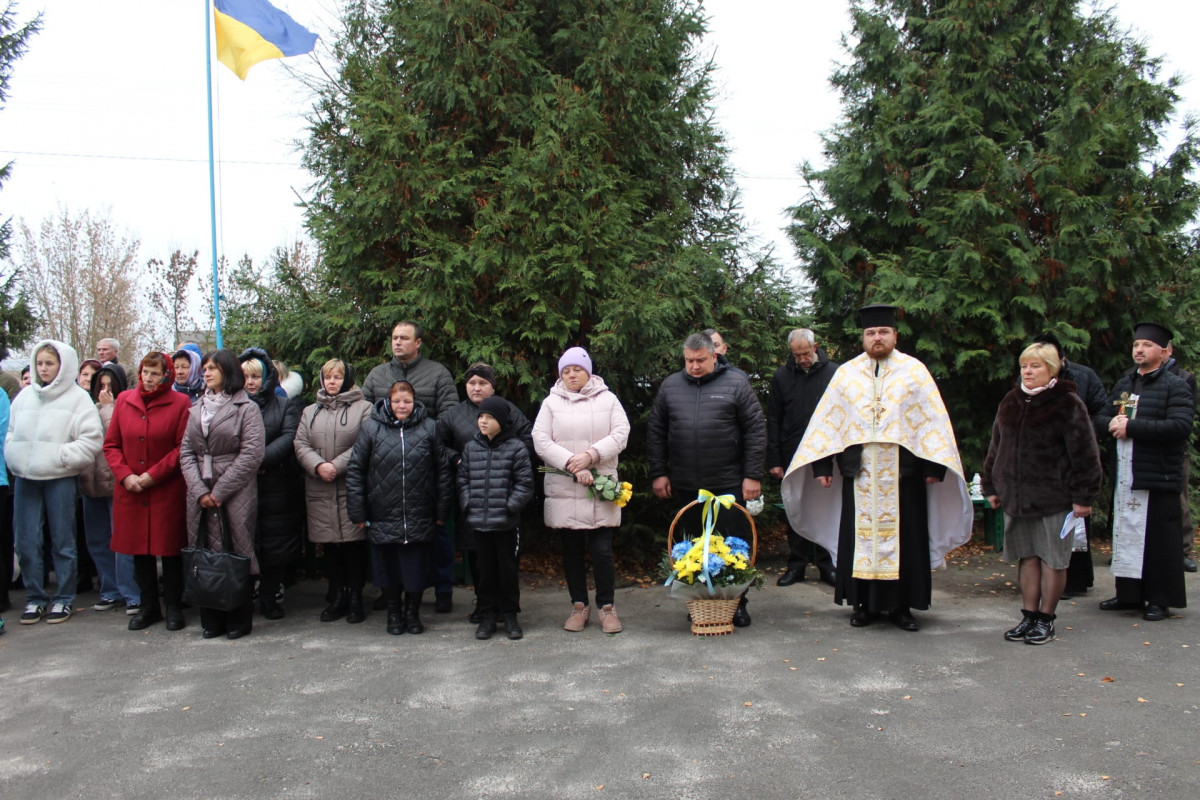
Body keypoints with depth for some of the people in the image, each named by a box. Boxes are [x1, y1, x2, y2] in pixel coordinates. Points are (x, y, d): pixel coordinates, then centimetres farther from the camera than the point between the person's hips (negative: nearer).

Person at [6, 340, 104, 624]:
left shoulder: (78, 398, -2)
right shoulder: (25, 396, 11)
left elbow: (91, 439, -8)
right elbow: (11, 433, 15)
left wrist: (61, 457, -13)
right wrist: (14, 459, 0)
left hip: (59, 478, -4)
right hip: (25, 478, 4)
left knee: (62, 542, 4)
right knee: (26, 542, 6)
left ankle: (63, 599, 15)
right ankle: (34, 598, 19)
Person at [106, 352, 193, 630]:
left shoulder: (180, 403, -4)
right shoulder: (124, 400, 7)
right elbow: (111, 444, 8)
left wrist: (153, 475, -12)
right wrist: (125, 475, -6)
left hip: (168, 490, -3)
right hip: (130, 490, 4)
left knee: (169, 548, 3)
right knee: (139, 549, 11)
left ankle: (173, 607, 16)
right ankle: (148, 606, 24)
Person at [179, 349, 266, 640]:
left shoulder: (246, 408, -3)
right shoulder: (196, 410, 15)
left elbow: (251, 454, -10)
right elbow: (186, 452, 9)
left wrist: (219, 491, -11)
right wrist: (199, 490, -6)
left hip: (237, 493, -5)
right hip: (200, 494, 5)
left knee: (237, 553, -1)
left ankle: (239, 619, 8)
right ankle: (211, 619, 15)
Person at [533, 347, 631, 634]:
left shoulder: (607, 399, 7)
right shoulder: (551, 403, 7)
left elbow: (620, 435, -3)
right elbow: (541, 441, -3)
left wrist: (591, 455, -16)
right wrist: (572, 465, -14)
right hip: (563, 490, 1)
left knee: (602, 551, -2)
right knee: (572, 551, 9)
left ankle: (606, 607, 13)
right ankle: (579, 606, 23)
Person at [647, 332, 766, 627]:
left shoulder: (735, 383, -1)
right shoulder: (670, 386, 7)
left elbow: (756, 429, -2)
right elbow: (655, 432, 11)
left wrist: (753, 475, -7)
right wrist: (659, 473, 5)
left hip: (728, 482, -2)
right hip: (686, 485, 3)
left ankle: (738, 603, 17)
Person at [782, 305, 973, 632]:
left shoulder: (915, 371, 5)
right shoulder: (846, 373, 9)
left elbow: (933, 420, 1)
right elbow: (827, 421, 7)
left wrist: (935, 464, -7)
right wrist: (821, 463, 0)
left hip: (903, 468, -1)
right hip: (859, 469, 1)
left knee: (904, 536, 3)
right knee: (860, 536, 4)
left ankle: (901, 605, 13)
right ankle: (864, 603, 14)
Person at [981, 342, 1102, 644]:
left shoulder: (1068, 404, -6)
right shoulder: (1011, 403, 12)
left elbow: (1084, 453, -8)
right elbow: (996, 448, 19)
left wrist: (1083, 496, -10)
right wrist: (992, 486, 17)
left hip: (1054, 497, -5)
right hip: (1016, 496, 5)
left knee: (1052, 559, 2)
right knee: (1027, 557, 10)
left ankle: (1046, 620, 13)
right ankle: (1029, 616, 18)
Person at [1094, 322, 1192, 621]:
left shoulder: (1175, 386, -4)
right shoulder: (1123, 384, 17)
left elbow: (1180, 426, -18)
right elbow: (1102, 419, 17)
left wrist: (1132, 426, -19)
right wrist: (1112, 423, -7)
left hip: (1158, 477, -6)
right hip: (1124, 477, 7)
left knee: (1158, 540, -1)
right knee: (1125, 535, 11)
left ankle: (1161, 599, 9)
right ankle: (1129, 595, 21)